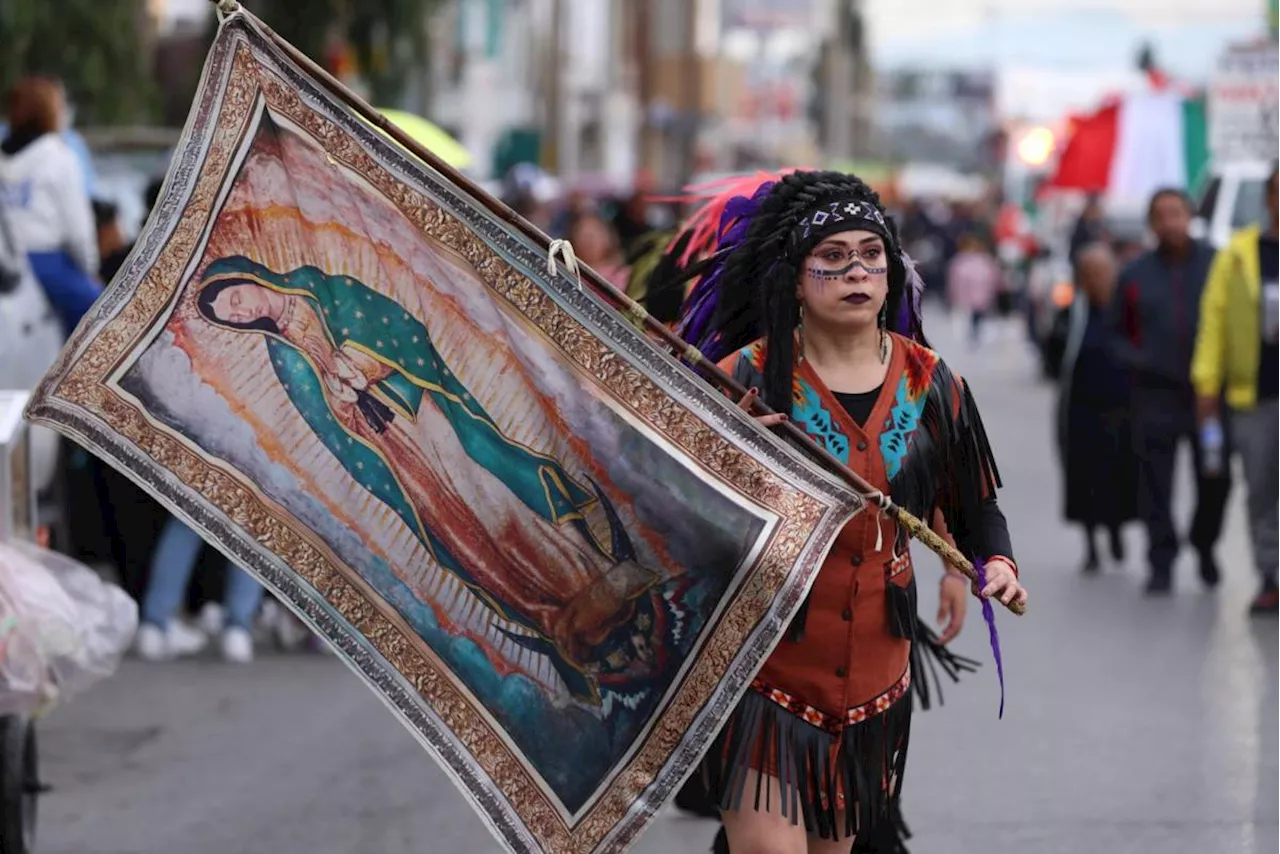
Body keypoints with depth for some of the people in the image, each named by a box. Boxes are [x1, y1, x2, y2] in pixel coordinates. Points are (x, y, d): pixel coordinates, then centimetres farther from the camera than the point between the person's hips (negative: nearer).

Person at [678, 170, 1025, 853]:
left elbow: (975, 501, 14)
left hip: (874, 664, 5)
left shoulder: (930, 383, 3)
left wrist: (996, 560, -5)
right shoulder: (748, 376, -10)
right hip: (764, 664, -5)